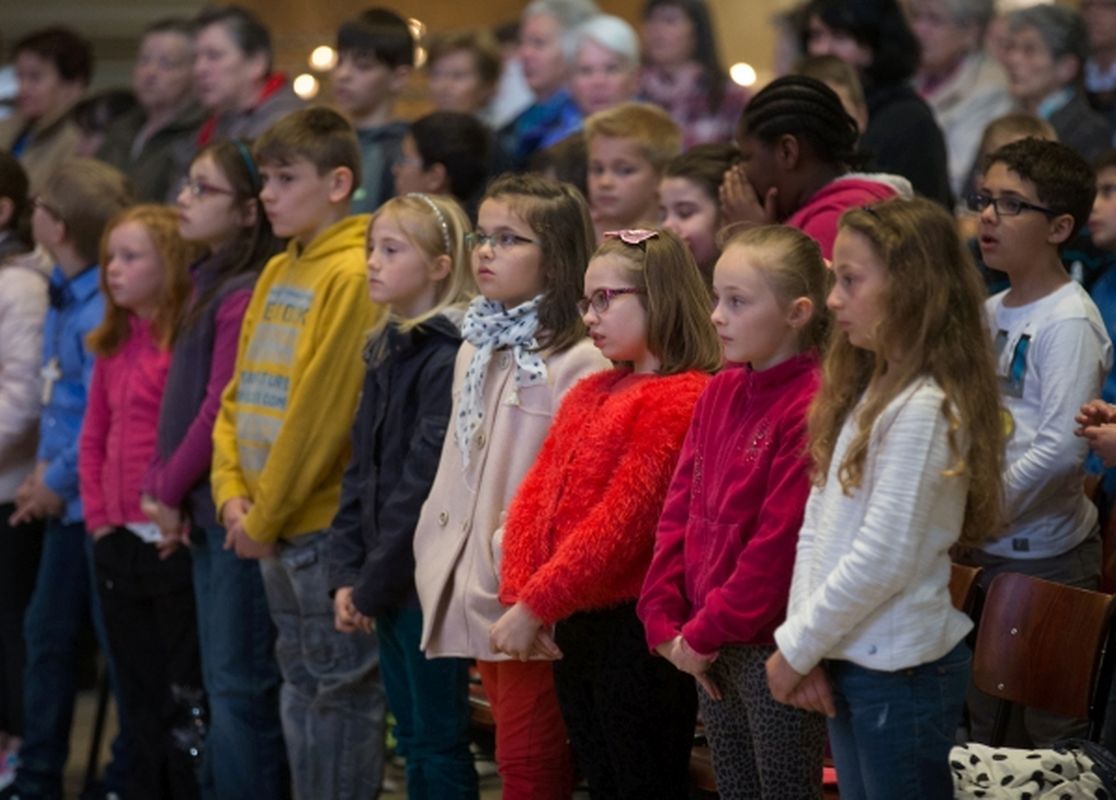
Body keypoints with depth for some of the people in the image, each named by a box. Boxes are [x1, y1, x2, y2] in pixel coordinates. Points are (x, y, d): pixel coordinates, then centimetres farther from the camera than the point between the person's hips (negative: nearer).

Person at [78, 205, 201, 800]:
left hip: (175, 543, -8)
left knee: (186, 694, -1)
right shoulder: (114, 344, 14)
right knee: (141, 694, 14)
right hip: (119, 544, 8)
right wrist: (98, 515, 8)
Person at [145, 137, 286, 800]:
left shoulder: (245, 296, -16)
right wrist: (169, 492, 11)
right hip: (209, 512, 10)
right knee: (224, 681, 15)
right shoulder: (213, 286, 14)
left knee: (241, 684, -5)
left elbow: (223, 409, -18)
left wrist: (170, 489, -8)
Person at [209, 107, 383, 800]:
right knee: (302, 687, 15)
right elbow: (241, 392, 15)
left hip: (327, 521, -9)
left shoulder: (352, 275, -14)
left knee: (343, 692, -2)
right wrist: (233, 494, 2)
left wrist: (267, 515, -14)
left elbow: (320, 411, -18)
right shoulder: (279, 273, 13)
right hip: (277, 529, 9)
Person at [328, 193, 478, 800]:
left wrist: (373, 587, -14)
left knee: (438, 743, -2)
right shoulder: (384, 351, 13)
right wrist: (347, 576, 4)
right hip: (384, 584, 8)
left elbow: (423, 482, -18)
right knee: (413, 740, 12)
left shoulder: (449, 357, -14)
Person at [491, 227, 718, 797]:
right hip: (574, 626, 9)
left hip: (636, 626, -8)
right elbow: (533, 498, 11)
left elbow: (622, 521, -19)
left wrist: (536, 605, -18)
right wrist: (519, 596, -3)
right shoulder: (588, 396, 15)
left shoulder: (682, 400, -13)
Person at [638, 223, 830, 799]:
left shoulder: (812, 406, -17)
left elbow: (780, 541, -20)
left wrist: (706, 634, -14)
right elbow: (679, 510, 10)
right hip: (710, 647, 8)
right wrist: (665, 621, 1)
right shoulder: (720, 394, 9)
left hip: (775, 646, -8)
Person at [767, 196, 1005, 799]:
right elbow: (816, 528, 10)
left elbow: (884, 557, -20)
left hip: (901, 671, -8)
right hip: (848, 659, 8)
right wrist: (803, 646, 0)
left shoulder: (924, 409, -17)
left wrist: (795, 648, -12)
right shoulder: (862, 391, 11)